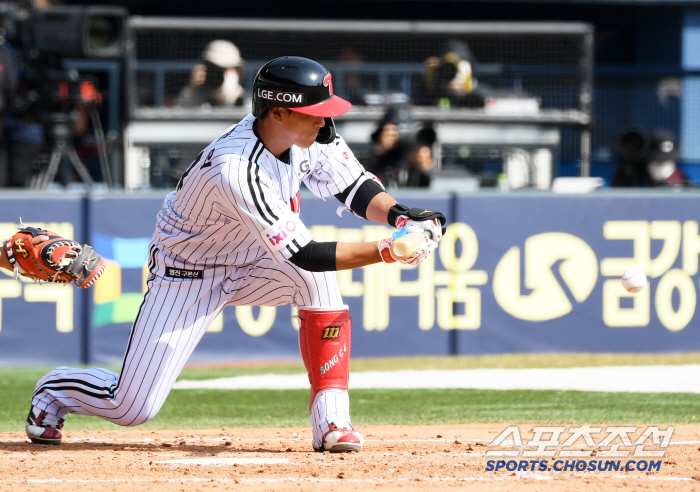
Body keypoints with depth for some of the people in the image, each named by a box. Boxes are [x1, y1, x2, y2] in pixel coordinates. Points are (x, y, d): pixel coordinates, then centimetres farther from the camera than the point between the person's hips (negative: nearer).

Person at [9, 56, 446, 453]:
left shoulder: (313, 136, -16)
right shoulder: (236, 173, -39)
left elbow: (357, 189, -8)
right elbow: (304, 254, -38)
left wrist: (402, 216, -29)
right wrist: (388, 252, -41)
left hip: (247, 264, 6)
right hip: (187, 274, -6)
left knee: (320, 281, -25)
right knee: (133, 408, -8)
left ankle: (331, 419, -16)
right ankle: (58, 389, 27)